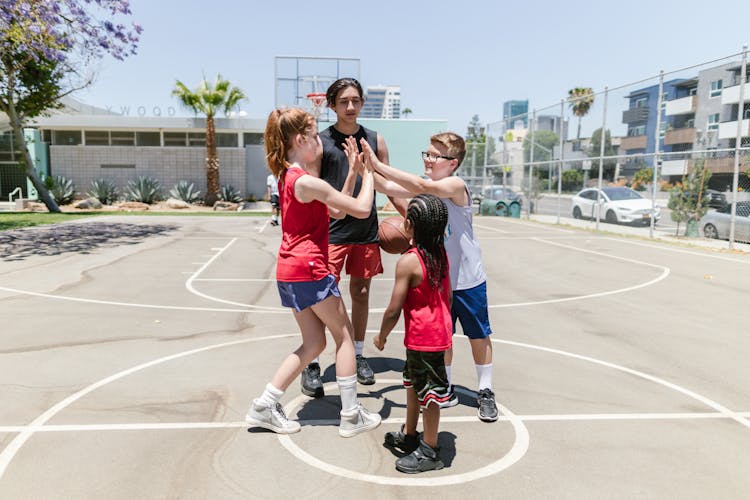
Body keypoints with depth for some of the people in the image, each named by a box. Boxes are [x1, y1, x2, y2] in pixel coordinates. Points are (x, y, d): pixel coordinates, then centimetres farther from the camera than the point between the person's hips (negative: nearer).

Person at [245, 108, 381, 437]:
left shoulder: (288, 177, 12)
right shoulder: (306, 181, -18)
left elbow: (337, 211, 13)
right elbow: (361, 209, -16)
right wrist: (368, 173, 1)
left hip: (290, 272, 9)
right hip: (308, 270, -9)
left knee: (314, 342, 15)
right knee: (345, 336, 6)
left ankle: (265, 406, 17)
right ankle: (351, 416, 15)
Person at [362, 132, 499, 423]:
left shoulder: (456, 185, -18)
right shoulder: (423, 186, 1)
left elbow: (423, 186, -35)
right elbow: (387, 188, -9)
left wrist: (379, 165, -36)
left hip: (467, 279, -5)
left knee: (478, 335, 9)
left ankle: (485, 391, 24)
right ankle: (445, 389, 29)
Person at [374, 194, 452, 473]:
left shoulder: (408, 262, -22)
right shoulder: (442, 254, 0)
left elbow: (394, 310, -18)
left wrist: (381, 336, -5)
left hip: (424, 340, -9)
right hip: (440, 332, 9)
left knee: (429, 391, 4)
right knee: (413, 384, 23)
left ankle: (429, 452, 20)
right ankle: (409, 436, 39)